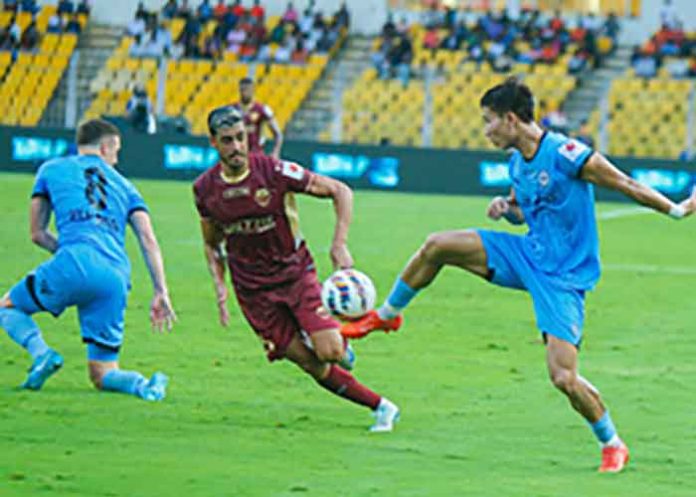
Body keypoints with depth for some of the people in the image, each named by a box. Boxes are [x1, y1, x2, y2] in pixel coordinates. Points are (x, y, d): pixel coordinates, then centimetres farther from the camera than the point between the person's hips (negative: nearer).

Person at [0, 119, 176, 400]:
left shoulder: (51, 170, 21)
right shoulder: (124, 186, 27)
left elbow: (37, 234, 22)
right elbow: (148, 239, 13)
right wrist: (161, 293, 7)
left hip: (75, 264, -3)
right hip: (117, 277, 3)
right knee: (102, 375, 13)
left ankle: (40, 352, -8)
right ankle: (142, 384, -20)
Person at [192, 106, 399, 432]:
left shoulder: (274, 171, -15)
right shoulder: (205, 189, -5)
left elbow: (340, 192, -8)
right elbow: (212, 244, 12)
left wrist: (339, 245, -18)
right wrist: (220, 286, -4)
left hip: (295, 272, -2)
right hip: (253, 289, 2)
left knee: (330, 352, -18)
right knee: (312, 366, -7)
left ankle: (339, 342, 19)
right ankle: (380, 407, 6)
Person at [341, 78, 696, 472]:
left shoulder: (566, 154, -21)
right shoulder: (517, 163, 4)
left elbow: (626, 185, -14)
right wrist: (506, 207, -1)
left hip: (563, 276, -7)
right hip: (528, 255, 7)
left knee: (564, 377, -15)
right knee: (436, 247, -2)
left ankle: (613, 445, 6)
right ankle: (387, 315, 19)